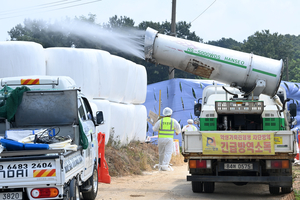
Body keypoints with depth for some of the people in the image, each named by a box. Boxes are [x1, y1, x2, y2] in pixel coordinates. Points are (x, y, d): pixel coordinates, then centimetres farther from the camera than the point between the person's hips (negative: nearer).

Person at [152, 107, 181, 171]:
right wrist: (177, 132, 34)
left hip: (161, 138, 1)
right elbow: (178, 129, 11)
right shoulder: (173, 121, 0)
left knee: (161, 153, 13)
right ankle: (165, 165, -19)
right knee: (168, 152, -4)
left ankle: (160, 165, 19)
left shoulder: (160, 121, 0)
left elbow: (154, 129, 6)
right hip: (169, 139, -1)